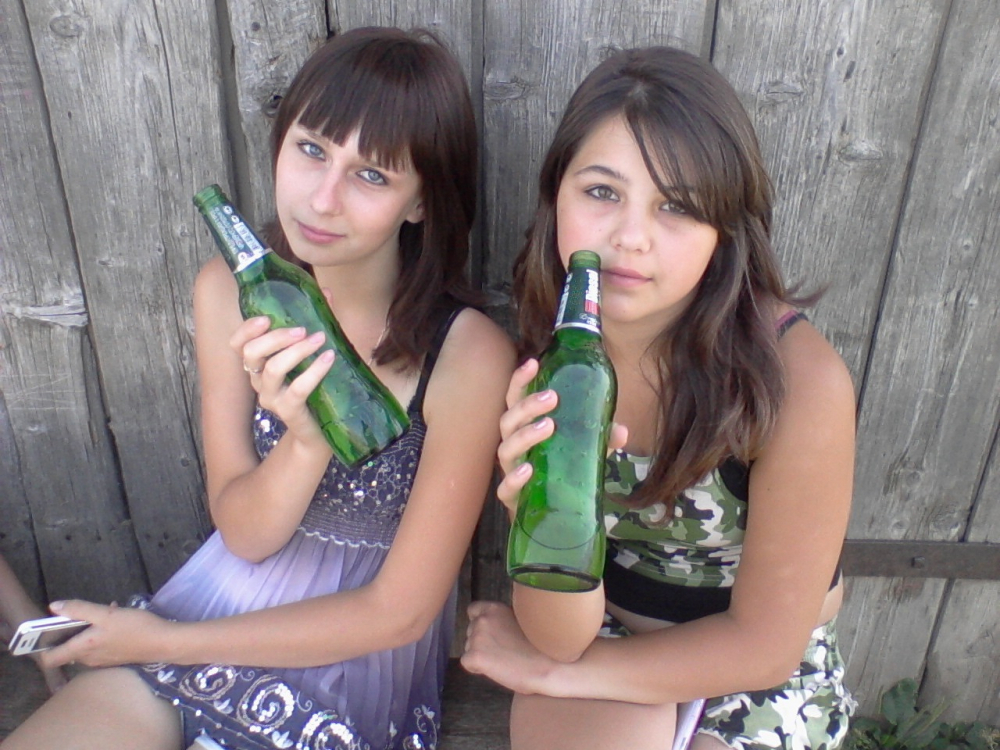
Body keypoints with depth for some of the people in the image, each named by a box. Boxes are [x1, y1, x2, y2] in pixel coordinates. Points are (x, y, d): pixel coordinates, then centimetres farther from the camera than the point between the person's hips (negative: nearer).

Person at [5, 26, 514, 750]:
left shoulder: (469, 356, -23)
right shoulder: (229, 291, -9)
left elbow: (399, 610, -15)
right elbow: (244, 534, -6)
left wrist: (162, 641, -9)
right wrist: (306, 439, -28)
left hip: (355, 670, -3)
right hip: (220, 600, 4)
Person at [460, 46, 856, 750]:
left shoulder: (800, 380, -26)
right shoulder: (551, 347, -16)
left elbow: (764, 645, -15)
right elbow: (560, 635, -16)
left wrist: (549, 670, -11)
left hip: (761, 687, -1)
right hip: (604, 632, 2)